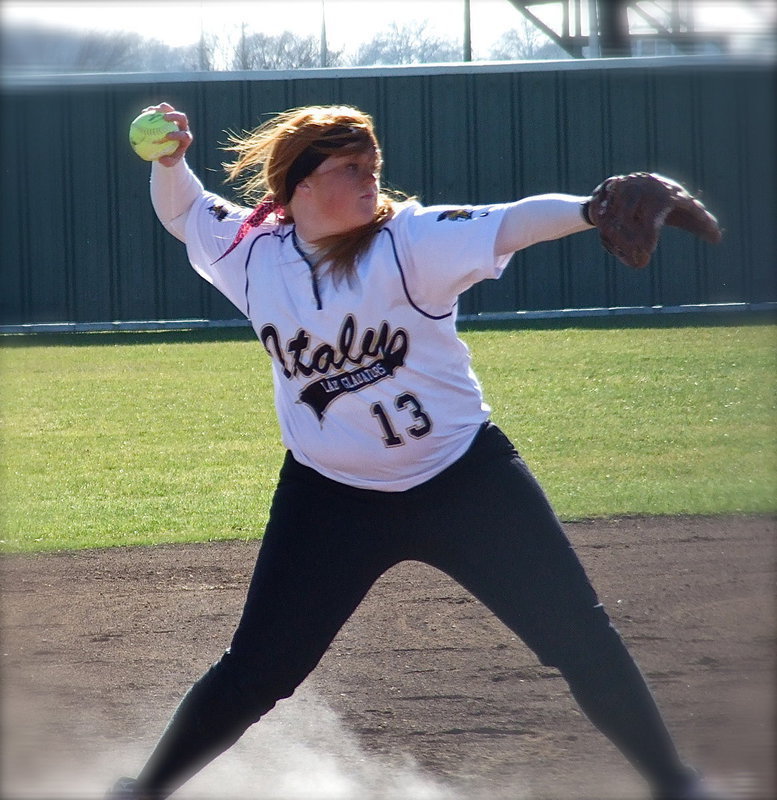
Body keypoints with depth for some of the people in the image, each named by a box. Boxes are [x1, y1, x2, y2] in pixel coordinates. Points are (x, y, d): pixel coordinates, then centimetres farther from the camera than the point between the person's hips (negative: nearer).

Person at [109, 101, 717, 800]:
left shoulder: (411, 239, -15)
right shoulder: (254, 249, -4)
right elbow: (180, 211, 15)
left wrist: (594, 209, -52)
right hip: (331, 499, 2)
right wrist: (169, 161, -8)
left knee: (581, 638, -3)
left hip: (464, 478, -2)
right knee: (258, 670, 1)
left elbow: (512, 222, -32)